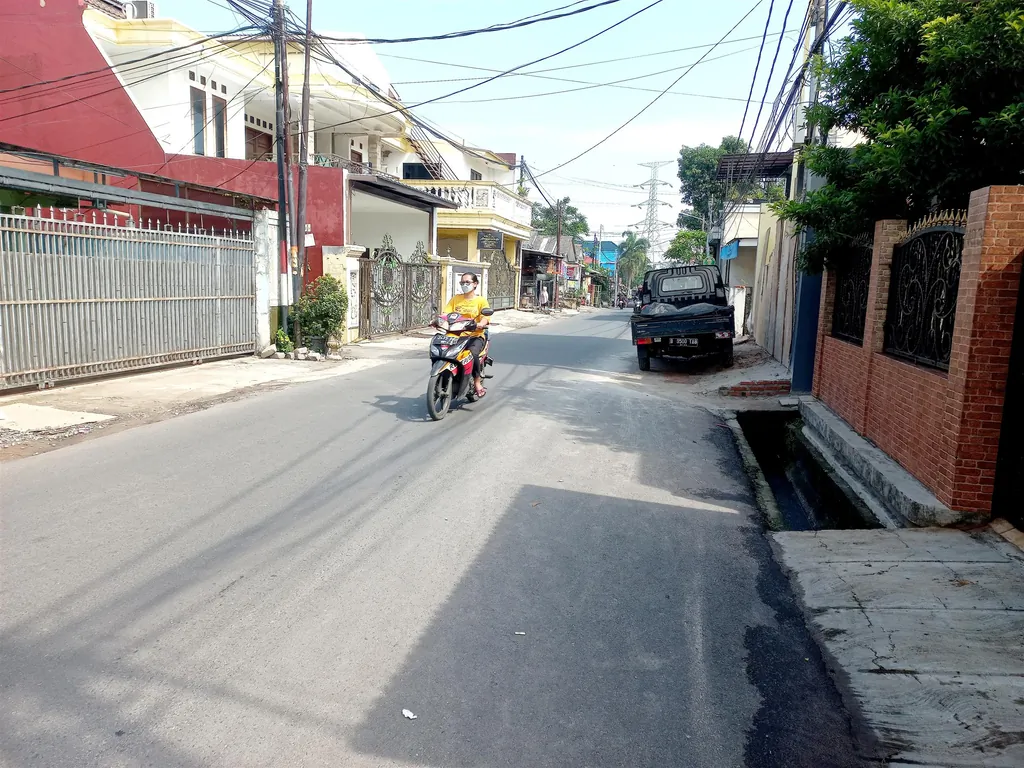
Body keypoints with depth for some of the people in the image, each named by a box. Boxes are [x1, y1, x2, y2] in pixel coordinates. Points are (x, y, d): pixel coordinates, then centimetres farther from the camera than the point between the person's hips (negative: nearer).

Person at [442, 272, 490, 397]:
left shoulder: (481, 300, 6)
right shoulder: (455, 299, 17)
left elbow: (485, 318, -8)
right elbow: (446, 313, 4)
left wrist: (479, 324, -31)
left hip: (475, 336, -3)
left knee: (472, 353, -35)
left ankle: (477, 382, -17)